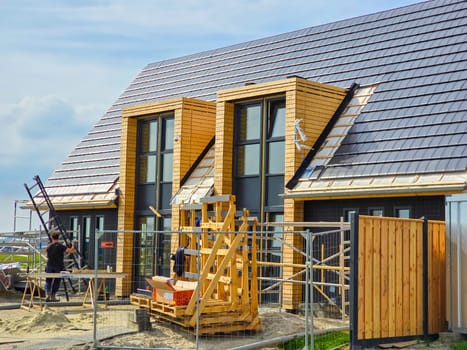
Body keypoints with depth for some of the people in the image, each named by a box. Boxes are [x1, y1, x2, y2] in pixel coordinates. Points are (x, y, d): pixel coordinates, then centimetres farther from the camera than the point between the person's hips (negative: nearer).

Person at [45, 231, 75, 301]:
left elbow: (47, 256, 13)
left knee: (48, 281, 12)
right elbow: (71, 250, -17)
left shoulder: (49, 246, 2)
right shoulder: (61, 246, -11)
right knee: (56, 282, 8)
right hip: (58, 267, -3)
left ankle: (47, 294, -5)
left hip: (50, 267, 3)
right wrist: (73, 245, 2)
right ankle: (53, 296, 10)